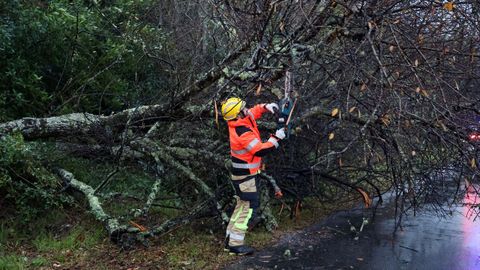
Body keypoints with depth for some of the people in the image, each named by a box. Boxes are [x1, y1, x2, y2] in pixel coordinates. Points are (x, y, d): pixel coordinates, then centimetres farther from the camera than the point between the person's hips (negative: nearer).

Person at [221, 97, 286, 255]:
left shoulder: (238, 122, 1)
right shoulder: (243, 133, -27)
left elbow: (253, 112, 20)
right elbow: (261, 150, -25)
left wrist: (265, 107, 3)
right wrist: (276, 138, -14)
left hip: (241, 174, 10)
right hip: (245, 176, -10)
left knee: (242, 205, 17)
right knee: (249, 207, -5)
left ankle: (230, 239, 22)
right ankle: (235, 244, -2)